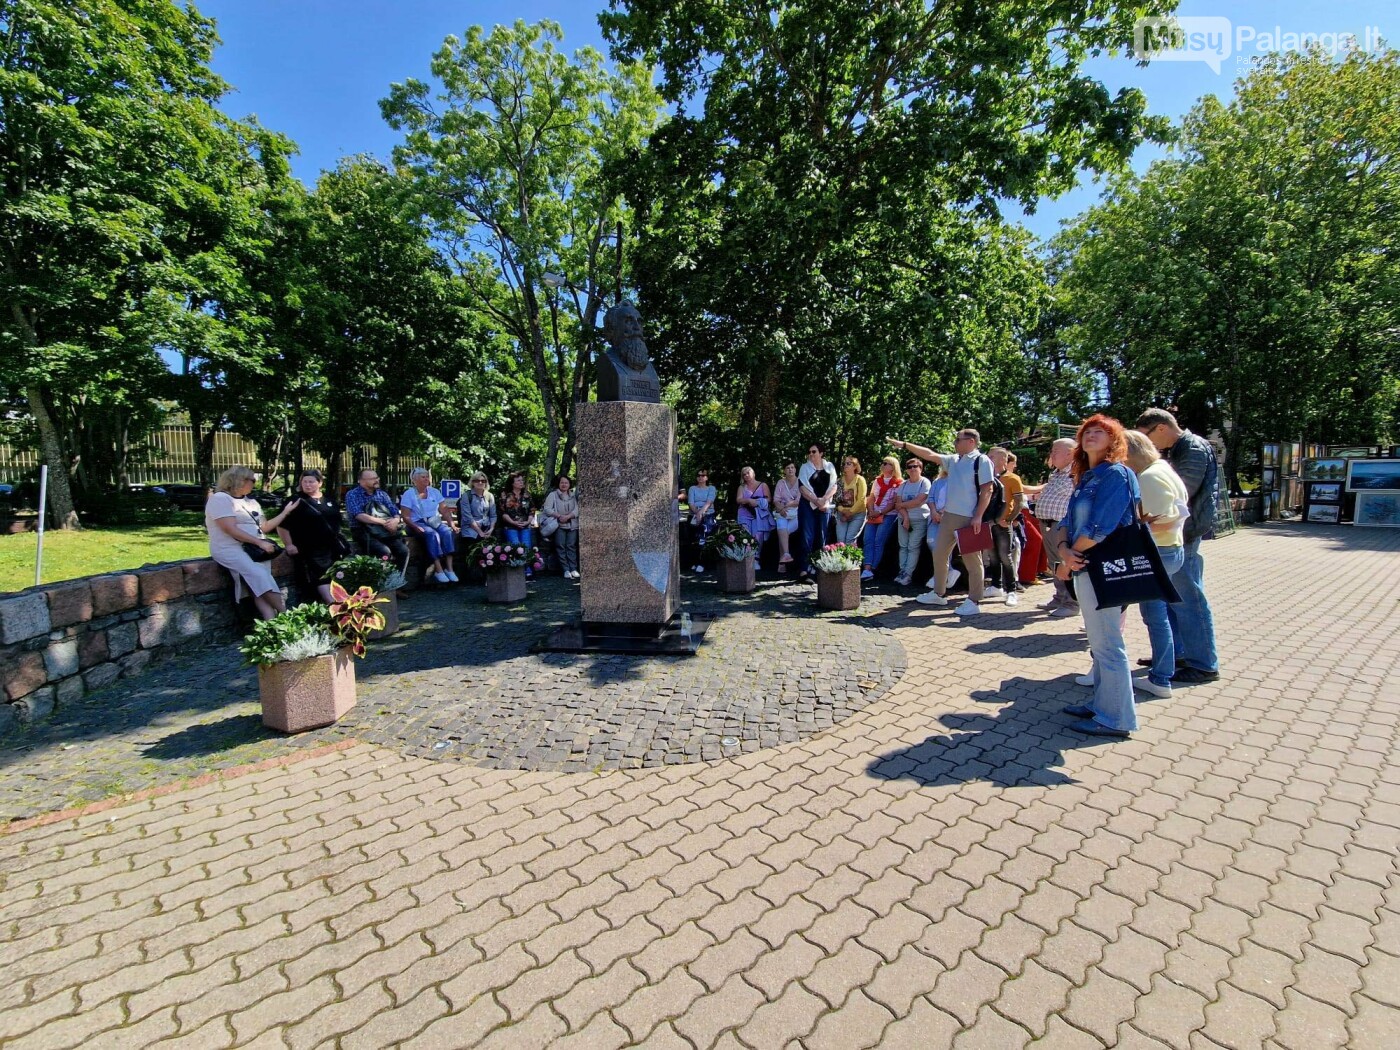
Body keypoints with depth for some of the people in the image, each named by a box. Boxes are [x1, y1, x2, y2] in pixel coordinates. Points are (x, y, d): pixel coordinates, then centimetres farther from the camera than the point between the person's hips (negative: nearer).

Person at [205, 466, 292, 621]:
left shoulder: (251, 502, 21)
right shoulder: (220, 498, -3)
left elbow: (264, 527, 20)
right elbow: (231, 530, -14)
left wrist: (286, 511, 19)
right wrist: (260, 543, -17)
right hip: (230, 549, -6)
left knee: (259, 583, -18)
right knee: (260, 576, -28)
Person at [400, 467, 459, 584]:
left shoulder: (434, 492, 12)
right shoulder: (408, 494, 0)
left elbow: (444, 511, 9)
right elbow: (406, 517, -5)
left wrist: (451, 524, -6)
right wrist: (416, 527, -22)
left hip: (436, 522, 4)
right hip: (418, 523, -4)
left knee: (448, 531, -28)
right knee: (432, 534, -35)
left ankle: (449, 568, -32)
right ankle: (438, 569, -36)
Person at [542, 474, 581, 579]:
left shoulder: (574, 496, 14)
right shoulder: (552, 495, 9)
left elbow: (577, 509, 3)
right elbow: (547, 509, -1)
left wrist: (567, 516, -14)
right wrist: (559, 516, -13)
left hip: (572, 524, 1)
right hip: (559, 525, -1)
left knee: (571, 546, -6)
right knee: (561, 546, -8)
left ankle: (574, 569, -6)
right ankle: (566, 570, -8)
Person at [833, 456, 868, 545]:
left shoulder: (860, 480, -2)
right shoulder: (840, 481, 11)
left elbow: (861, 499, -10)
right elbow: (837, 498, 7)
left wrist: (850, 512, -13)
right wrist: (842, 510, -9)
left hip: (857, 514, -4)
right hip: (842, 515, 4)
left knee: (849, 540, -17)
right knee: (840, 540, -8)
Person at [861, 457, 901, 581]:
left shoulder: (899, 483, 1)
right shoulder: (877, 481, 20)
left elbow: (895, 503, -6)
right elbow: (871, 499, 15)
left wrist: (880, 513, -14)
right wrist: (871, 512, -3)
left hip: (889, 515, -5)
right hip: (873, 515, 5)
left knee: (879, 541, -16)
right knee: (868, 540, -13)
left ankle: (871, 570, -18)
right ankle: (867, 569, -23)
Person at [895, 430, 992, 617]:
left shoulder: (982, 461, -7)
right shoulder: (953, 460, 13)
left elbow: (987, 490, -12)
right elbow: (930, 455, 14)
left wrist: (978, 517, -18)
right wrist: (904, 445, 9)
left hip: (969, 518, -8)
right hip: (949, 515, 8)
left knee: (972, 559, -2)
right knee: (939, 554, 14)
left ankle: (974, 601, 7)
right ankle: (939, 593, 27)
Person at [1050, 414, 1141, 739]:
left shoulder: (1117, 474, -11)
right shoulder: (1086, 478, 16)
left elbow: (1099, 528, -19)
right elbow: (1067, 522, 10)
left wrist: (1070, 558, -9)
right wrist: (1064, 549, -10)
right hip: (1085, 568, 9)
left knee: (1107, 644, -2)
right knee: (1098, 642, 17)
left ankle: (1115, 719, 8)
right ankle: (1101, 704, 29)